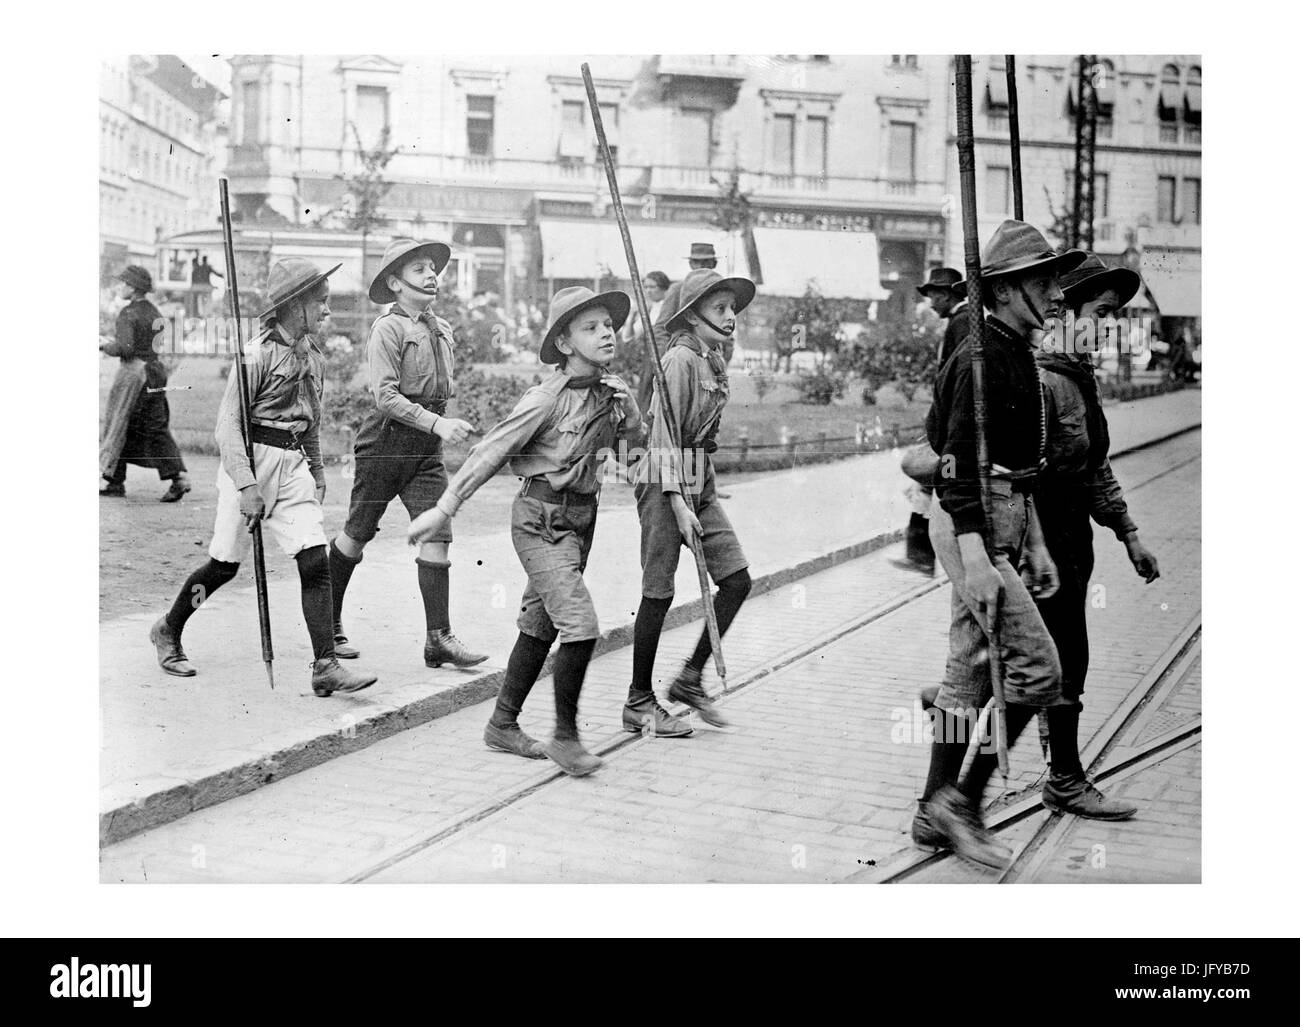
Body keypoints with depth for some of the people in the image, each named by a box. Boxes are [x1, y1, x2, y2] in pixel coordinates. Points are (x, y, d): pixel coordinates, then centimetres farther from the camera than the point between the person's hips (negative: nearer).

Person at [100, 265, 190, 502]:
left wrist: (105, 347, -4)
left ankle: (115, 482, 7)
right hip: (155, 371, 7)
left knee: (118, 426, 3)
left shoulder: (128, 313, -13)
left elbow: (125, 347, -23)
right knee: (157, 428, 8)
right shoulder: (153, 312, 12)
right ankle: (178, 477, 0)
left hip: (133, 371, -7)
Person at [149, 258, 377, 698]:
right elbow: (227, 424, -15)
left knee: (316, 562, -7)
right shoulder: (259, 353, -13)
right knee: (224, 566, 5)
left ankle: (326, 667, -7)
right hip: (251, 460, -6)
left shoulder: (313, 356, 10)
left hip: (294, 464, 6)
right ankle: (167, 631, 29)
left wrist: (317, 473, 21)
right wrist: (247, 485, -21)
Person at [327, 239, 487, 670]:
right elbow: (386, 396, -20)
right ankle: (328, 622, 24)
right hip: (386, 438, -6)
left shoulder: (442, 329, 11)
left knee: (437, 536, -5)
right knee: (357, 535, 7)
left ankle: (438, 637, -4)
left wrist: (445, 424, 14)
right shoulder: (387, 328, -12)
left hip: (427, 448, 6)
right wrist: (437, 423, -26)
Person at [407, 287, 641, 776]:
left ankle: (503, 724, 30)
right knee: (580, 625, -14)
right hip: (541, 518, -7)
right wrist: (443, 509, -13)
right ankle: (566, 736, 2)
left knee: (541, 626, 16)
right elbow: (490, 452, -14)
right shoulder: (546, 398, -17)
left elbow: (640, 437, 19)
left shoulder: (616, 392, 2)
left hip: (581, 515, 7)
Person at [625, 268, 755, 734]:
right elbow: (664, 435, -16)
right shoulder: (680, 360, -13)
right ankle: (639, 703, 10)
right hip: (665, 482, -9)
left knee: (737, 579, 4)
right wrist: (677, 503, -20)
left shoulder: (715, 358, 13)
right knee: (658, 592, -1)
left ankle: (690, 678, 16)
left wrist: (700, 495, 14)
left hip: (701, 481, 9)